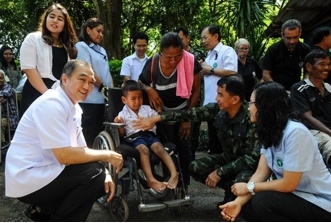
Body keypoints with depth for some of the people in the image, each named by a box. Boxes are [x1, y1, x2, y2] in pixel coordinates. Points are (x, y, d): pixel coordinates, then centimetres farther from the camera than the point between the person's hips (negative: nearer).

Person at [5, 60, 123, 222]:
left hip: (43, 174, 10)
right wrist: (107, 155, -16)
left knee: (101, 183, 8)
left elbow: (81, 150, 11)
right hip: (27, 179, -10)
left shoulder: (75, 108, 9)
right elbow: (65, 156, -27)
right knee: (94, 173, -21)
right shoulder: (51, 103, -21)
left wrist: (105, 174, -6)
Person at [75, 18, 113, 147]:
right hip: (89, 99, -7)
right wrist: (104, 88, -10)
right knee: (88, 136, -4)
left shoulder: (102, 50, 20)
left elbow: (107, 72, 16)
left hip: (102, 99, 7)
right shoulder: (81, 46, -2)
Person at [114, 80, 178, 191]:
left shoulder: (147, 109, 19)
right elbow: (122, 133, 7)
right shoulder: (123, 114, 11)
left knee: (160, 148, -28)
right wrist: (118, 124, -11)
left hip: (149, 134, 3)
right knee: (143, 149, -36)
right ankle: (151, 180, -44)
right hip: (134, 137, -3)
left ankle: (174, 174, -39)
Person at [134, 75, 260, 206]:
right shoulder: (218, 109, -13)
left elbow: (252, 157, -29)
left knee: (242, 181, -38)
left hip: (250, 163, -6)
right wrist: (156, 118, -13)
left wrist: (219, 172, -28)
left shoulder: (251, 118, -30)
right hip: (229, 158, 6)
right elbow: (190, 114, -7)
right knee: (195, 168, -13)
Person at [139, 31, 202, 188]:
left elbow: (196, 90, -12)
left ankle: (184, 188, 10)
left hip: (185, 111, 0)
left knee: (185, 149, -2)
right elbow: (142, 84, -1)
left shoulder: (190, 62, -23)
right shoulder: (152, 64, -21)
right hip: (163, 113, 0)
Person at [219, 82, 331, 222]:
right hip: (296, 195, 8)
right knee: (246, 205, -5)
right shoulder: (270, 131, 1)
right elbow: (261, 172, -3)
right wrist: (238, 202, -16)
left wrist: (250, 187, -12)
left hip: (319, 203, -7)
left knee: (263, 201, -26)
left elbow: (288, 184, -24)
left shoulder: (295, 132, -26)